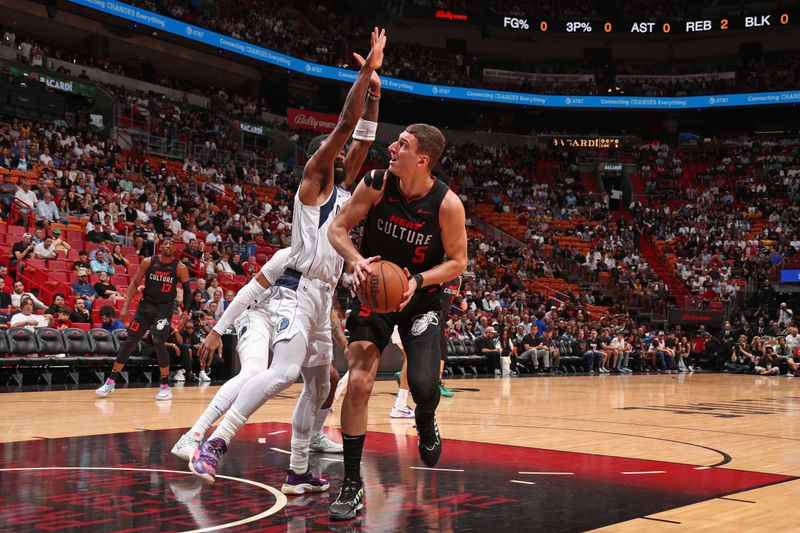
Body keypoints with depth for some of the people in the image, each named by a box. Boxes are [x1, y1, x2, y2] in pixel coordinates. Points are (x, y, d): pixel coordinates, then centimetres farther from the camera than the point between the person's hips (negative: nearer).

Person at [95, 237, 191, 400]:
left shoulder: (180, 267, -10)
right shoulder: (148, 262, -6)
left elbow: (187, 290, 0)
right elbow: (134, 283, -1)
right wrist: (125, 307, -6)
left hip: (164, 308, -2)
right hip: (146, 305, 2)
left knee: (158, 343, -17)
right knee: (130, 342, 3)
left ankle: (165, 386, -3)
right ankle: (111, 382, 13)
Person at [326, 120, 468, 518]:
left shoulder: (447, 204, -19)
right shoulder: (377, 183, -15)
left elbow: (458, 261, -9)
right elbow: (338, 227, -7)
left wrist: (417, 281, -25)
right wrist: (356, 260, -27)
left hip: (421, 297, -1)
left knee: (424, 386, -15)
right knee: (358, 382, -12)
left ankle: (425, 424, 26)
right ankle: (352, 485, -1)